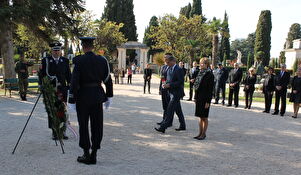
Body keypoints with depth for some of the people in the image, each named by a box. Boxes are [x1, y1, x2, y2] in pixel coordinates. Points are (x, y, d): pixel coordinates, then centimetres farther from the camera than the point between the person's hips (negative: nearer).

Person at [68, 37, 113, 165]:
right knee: (97, 125, 10)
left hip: (83, 96, -3)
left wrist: (72, 100, -8)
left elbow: (74, 82, -12)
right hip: (97, 95, 4)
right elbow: (108, 80, 4)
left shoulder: (79, 61, -10)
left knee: (83, 125, 9)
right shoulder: (102, 60, 1)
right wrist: (108, 97, 12)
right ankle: (93, 155, 17)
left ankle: (86, 154, 15)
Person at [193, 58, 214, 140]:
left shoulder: (209, 74, -12)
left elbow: (210, 89, -14)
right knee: (200, 117, 13)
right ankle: (200, 133, 21)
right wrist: (196, 98, 13)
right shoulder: (200, 73, 11)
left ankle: (203, 134, 13)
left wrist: (208, 101, -17)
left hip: (205, 99, -7)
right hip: (199, 98, 7)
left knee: (204, 117, 3)